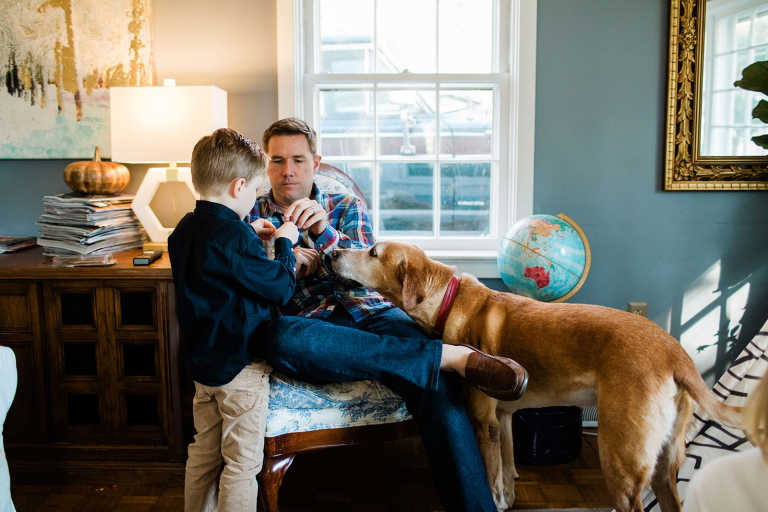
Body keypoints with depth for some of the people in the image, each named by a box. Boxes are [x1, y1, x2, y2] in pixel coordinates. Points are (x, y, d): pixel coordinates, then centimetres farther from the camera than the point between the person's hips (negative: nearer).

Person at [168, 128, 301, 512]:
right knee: (242, 462, 4)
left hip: (201, 361, 9)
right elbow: (281, 289, -18)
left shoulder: (185, 229, 5)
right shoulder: (234, 236, -23)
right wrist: (285, 243, -4)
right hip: (241, 366, -9)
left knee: (204, 452, 21)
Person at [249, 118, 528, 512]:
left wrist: (324, 231, -14)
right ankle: (452, 356, -35)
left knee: (435, 387, -30)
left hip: (369, 312, 1)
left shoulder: (346, 208, 20)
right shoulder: (251, 218, 18)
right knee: (280, 338, -39)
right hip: (310, 327, -1)